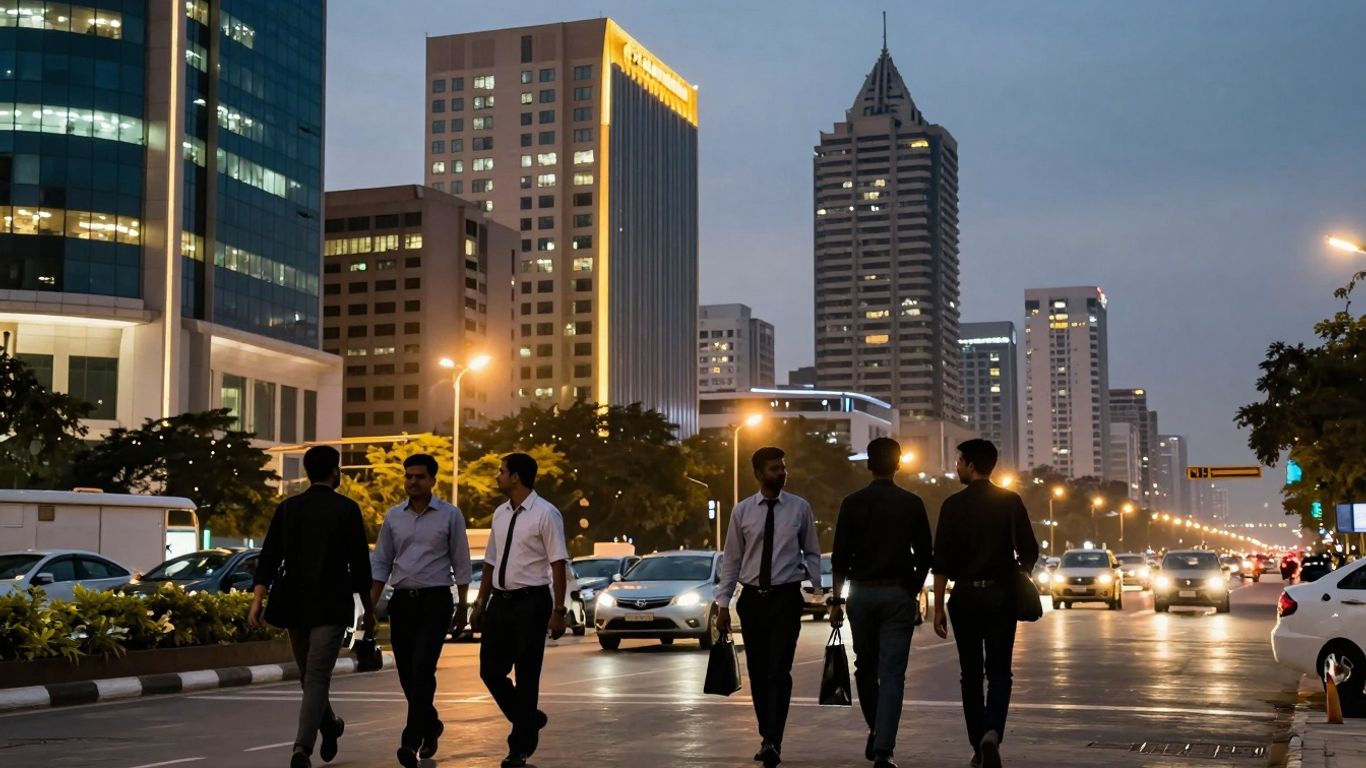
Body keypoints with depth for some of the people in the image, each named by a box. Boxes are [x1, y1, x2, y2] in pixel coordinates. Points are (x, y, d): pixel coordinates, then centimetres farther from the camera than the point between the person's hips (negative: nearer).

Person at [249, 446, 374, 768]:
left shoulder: (287, 508, 6)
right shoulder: (347, 509, -3)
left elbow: (268, 557, -1)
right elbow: (360, 563, -1)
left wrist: (257, 600, -3)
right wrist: (368, 609, 8)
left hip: (294, 604, 4)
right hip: (331, 605, -4)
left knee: (307, 673, 21)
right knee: (317, 677, -6)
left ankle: (329, 725, 40)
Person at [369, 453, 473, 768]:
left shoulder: (450, 515, -1)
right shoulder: (393, 517, 7)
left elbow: (461, 564, 2)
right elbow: (381, 564, 9)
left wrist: (462, 606, 2)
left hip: (435, 601, -4)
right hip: (402, 601, 4)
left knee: (422, 669, -15)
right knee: (407, 673, 9)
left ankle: (411, 741, -15)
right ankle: (430, 725, 32)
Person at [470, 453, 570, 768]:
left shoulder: (545, 514, -11)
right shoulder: (500, 514, 10)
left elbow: (558, 565, -13)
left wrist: (558, 611, -16)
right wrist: (481, 603, 14)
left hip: (530, 602, -7)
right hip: (500, 601, 7)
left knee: (526, 675, 2)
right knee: (491, 671, 7)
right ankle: (529, 720, 31)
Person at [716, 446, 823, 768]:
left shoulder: (800, 508, 1)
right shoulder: (742, 511, 3)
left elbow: (812, 554, 6)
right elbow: (731, 560, 6)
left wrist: (819, 593, -3)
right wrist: (723, 604, 2)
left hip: (786, 598, -2)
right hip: (752, 598, 2)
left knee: (779, 672, -10)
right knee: (757, 673, 9)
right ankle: (767, 738, 21)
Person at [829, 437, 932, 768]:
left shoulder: (853, 503, -1)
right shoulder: (912, 504, 0)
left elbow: (840, 557, -3)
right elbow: (924, 556, 3)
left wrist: (836, 600, 2)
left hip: (862, 592, 1)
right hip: (899, 593, -1)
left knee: (865, 668, 19)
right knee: (892, 674, -3)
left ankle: (876, 733, 27)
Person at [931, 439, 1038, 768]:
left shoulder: (954, 505, -4)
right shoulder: (1011, 501, 0)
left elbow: (941, 561, -8)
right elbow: (1029, 552, -1)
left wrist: (938, 607, -4)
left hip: (965, 595, -1)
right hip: (1002, 594, 1)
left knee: (971, 673, 10)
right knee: (999, 671, 6)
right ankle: (992, 733, -18)